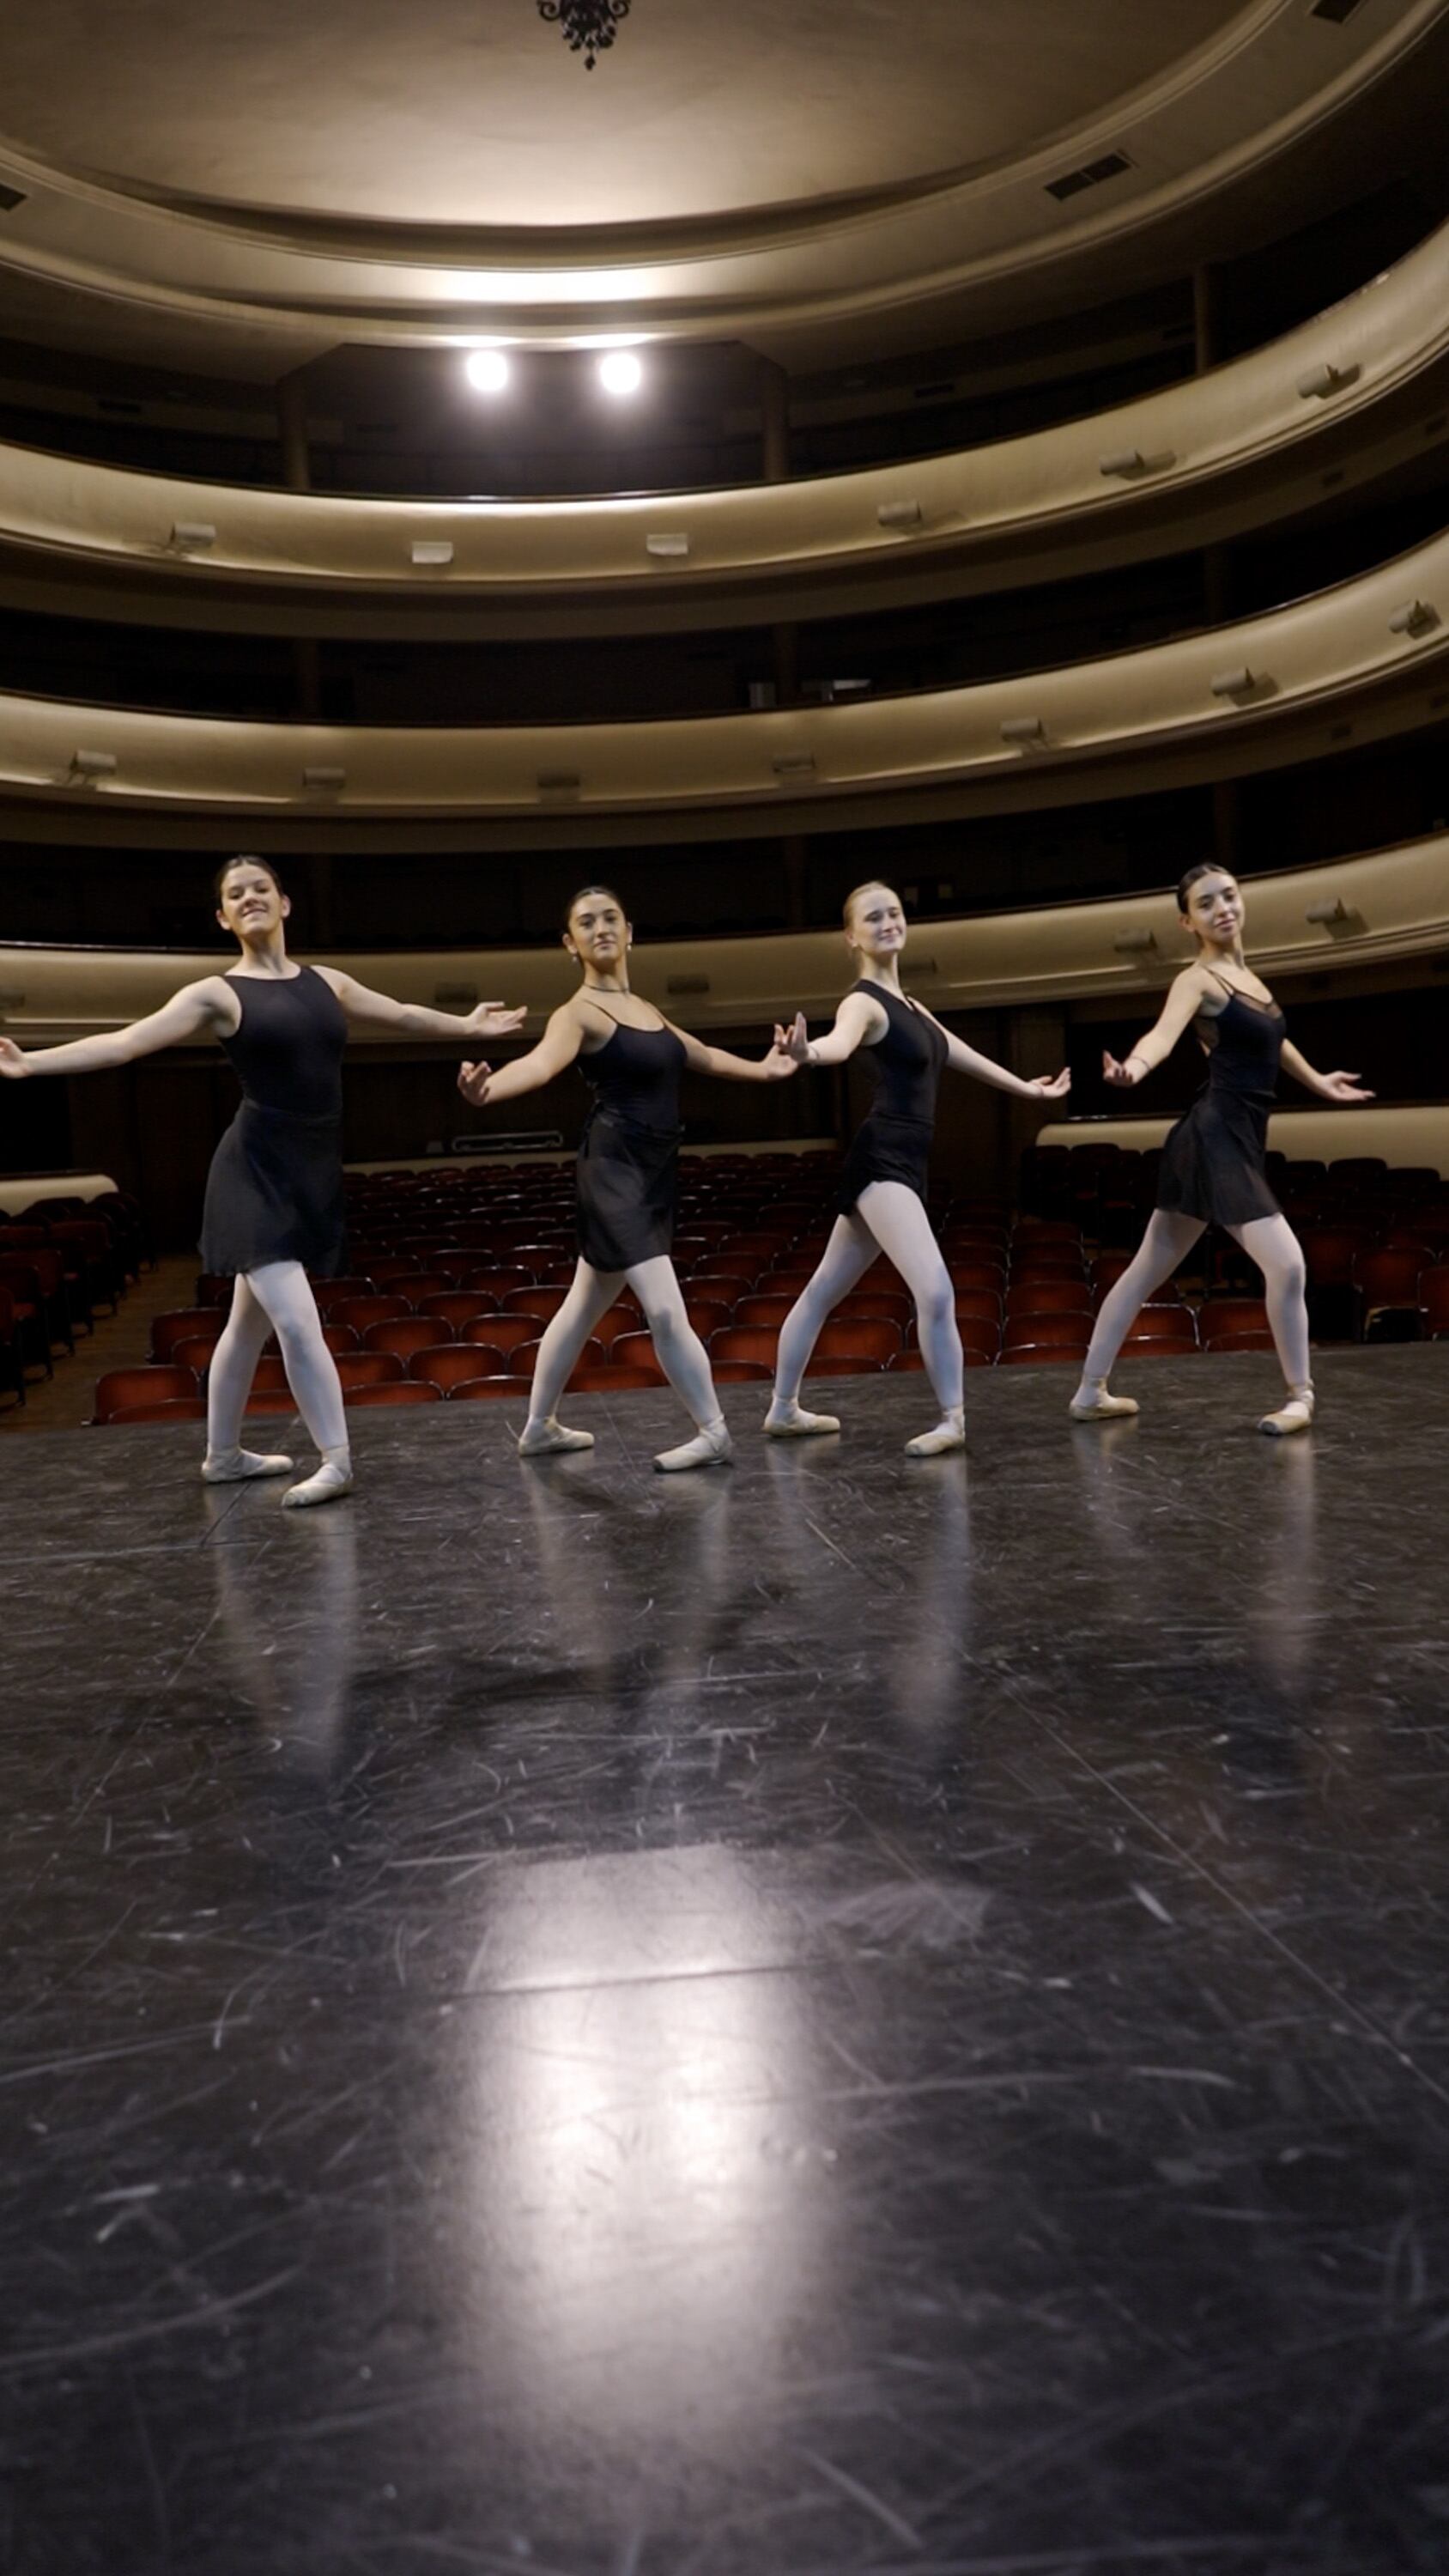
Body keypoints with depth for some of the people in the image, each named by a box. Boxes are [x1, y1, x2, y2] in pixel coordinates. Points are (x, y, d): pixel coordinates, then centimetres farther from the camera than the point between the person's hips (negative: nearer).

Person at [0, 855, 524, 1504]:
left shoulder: (327, 983, 12)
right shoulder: (218, 993, -4)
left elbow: (399, 1015, 28)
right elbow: (125, 1042, -11)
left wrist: (466, 1025, 36)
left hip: (314, 1173, 6)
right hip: (257, 1172, -5)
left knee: (252, 1321, 15)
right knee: (298, 1324, -15)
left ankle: (223, 1456, 28)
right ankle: (337, 1461, -5)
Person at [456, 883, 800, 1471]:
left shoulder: (642, 1008, 16)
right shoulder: (580, 1013, -11)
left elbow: (702, 1055, 30)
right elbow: (542, 1060, -31)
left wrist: (761, 1068, 39)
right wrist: (488, 1088, -51)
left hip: (653, 1174, 9)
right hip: (615, 1172, -9)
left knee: (584, 1307, 15)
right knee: (664, 1309, -14)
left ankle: (538, 1428, 26)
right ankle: (713, 1430, -2)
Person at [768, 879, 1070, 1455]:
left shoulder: (904, 1003, 18)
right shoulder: (863, 1002, -11)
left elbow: (960, 1054, 32)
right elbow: (840, 1043, -35)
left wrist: (1027, 1088, 43)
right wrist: (807, 1051, -59)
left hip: (901, 1165, 9)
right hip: (881, 1160, -9)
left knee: (825, 1290, 15)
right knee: (935, 1291, -21)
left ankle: (783, 1411, 24)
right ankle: (953, 1418, -12)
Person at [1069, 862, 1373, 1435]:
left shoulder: (1243, 972, 16)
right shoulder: (1198, 979, -11)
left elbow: (1268, 1037, 34)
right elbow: (1164, 1031, -32)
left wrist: (1317, 1081, 48)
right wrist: (1134, 1066, -54)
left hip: (1235, 1140, 9)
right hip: (1218, 1139, -9)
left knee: (1148, 1270, 12)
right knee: (1286, 1263, -15)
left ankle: (1090, 1394, 19)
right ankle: (1300, 1393, 2)